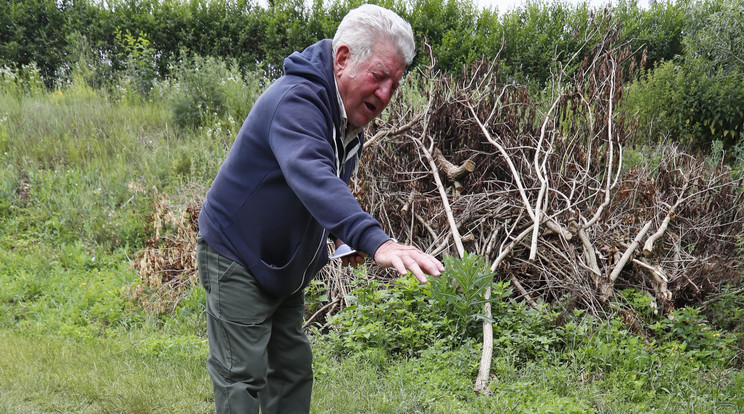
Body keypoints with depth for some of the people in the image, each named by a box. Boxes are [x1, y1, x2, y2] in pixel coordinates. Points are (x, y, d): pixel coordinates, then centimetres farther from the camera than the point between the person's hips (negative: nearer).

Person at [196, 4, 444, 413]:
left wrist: (342, 234, -1)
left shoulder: (350, 119, 2)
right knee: (243, 378, -7)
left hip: (284, 268, 9)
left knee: (293, 371, 13)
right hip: (236, 260, -9)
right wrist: (375, 240, -60)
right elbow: (311, 177, -47)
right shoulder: (295, 100, -29)